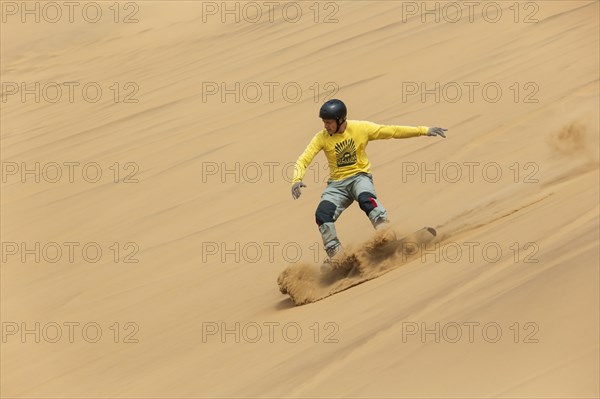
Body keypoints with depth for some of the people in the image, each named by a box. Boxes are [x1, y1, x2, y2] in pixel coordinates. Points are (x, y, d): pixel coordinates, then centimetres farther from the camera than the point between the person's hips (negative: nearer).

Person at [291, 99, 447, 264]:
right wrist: (297, 180, -28)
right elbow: (303, 160, -8)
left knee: (366, 198, -36)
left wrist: (424, 131, -8)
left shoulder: (361, 128, -7)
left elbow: (393, 131, -4)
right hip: (337, 184, 2)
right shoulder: (322, 137, -5)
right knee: (322, 215, -22)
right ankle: (336, 257, -16)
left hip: (359, 177, -2)